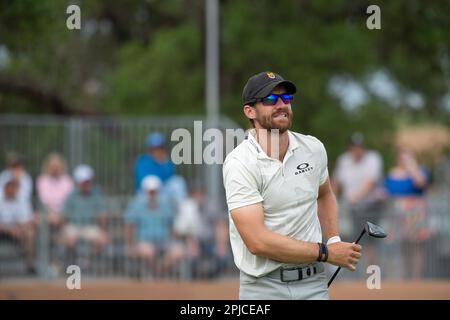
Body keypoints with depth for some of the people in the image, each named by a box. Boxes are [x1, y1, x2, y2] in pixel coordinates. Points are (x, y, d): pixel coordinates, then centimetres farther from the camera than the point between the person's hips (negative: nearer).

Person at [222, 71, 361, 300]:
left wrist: (333, 240, 9)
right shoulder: (239, 164, -13)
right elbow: (257, 241, -20)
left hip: (314, 283, 4)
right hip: (264, 287, -4)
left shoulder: (314, 148, 5)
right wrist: (325, 252, -15)